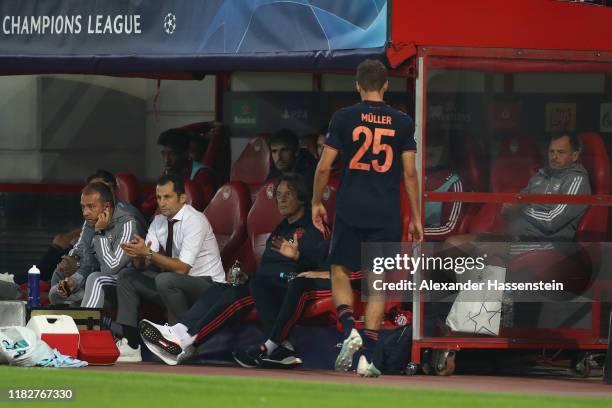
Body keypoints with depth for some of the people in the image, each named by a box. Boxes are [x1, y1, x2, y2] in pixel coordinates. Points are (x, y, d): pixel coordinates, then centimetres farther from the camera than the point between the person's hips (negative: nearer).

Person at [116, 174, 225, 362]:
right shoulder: (159, 222, 5)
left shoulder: (194, 221, -19)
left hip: (205, 284, -8)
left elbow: (182, 268, -26)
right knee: (126, 276, 1)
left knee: (165, 280, -35)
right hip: (175, 282, 8)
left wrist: (148, 253, -28)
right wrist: (138, 255, -24)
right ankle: (130, 345, -7)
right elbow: (143, 266, 0)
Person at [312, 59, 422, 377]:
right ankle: (367, 356, 0)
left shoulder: (344, 118, -1)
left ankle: (350, 331, -10)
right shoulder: (402, 122, 3)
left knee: (340, 271, 14)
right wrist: (415, 217, 8)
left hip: (350, 210, -1)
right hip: (386, 214, 1)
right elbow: (410, 173, 2)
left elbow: (325, 166, -1)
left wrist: (316, 203, 12)